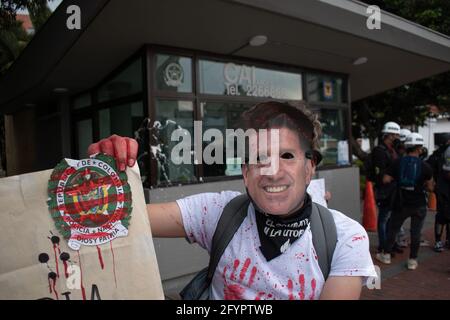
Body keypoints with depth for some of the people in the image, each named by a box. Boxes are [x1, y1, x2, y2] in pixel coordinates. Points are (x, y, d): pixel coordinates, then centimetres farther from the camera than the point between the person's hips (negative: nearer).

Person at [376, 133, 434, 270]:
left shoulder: (398, 163, -7)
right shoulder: (425, 166, -9)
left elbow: (386, 180, -10)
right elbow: (430, 187, -2)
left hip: (401, 203, 1)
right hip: (419, 205, -1)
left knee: (393, 229, 15)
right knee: (416, 233, 10)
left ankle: (386, 255, 24)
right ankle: (412, 261, 16)